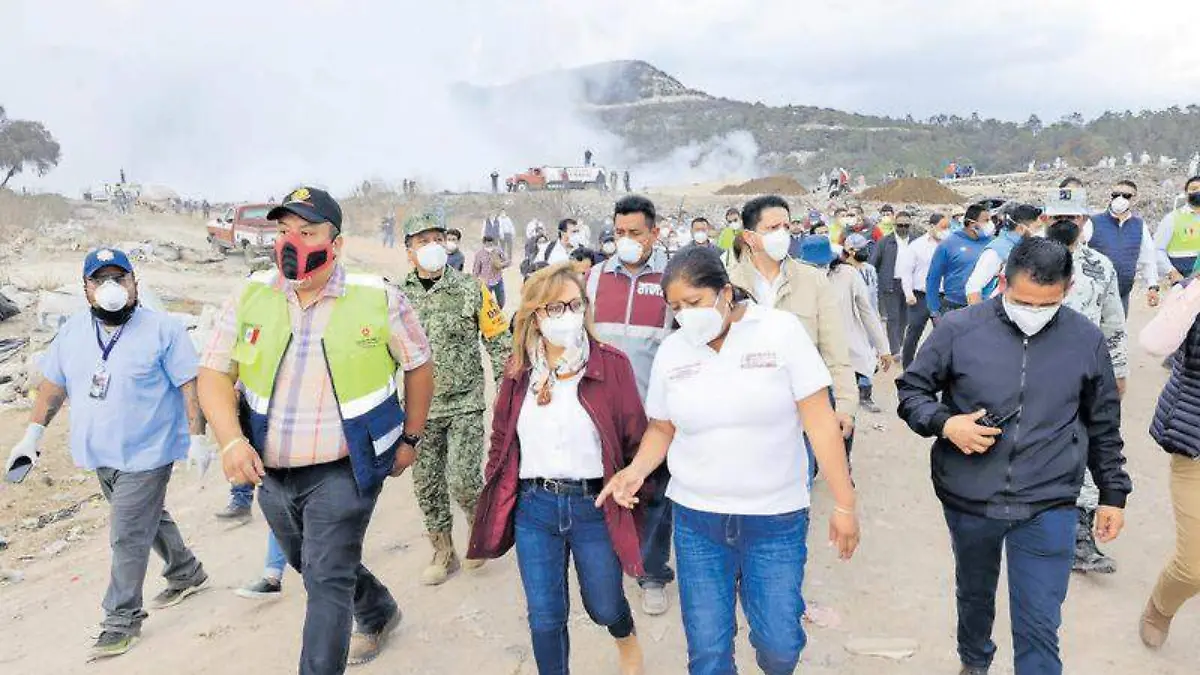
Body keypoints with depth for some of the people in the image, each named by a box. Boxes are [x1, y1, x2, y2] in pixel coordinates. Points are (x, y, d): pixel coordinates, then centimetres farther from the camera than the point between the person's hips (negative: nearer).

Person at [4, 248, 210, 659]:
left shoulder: (162, 329, -12)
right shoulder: (72, 332, 6)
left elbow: (190, 385, -13)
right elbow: (53, 385, 13)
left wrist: (196, 438, -16)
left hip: (146, 453, -7)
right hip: (100, 455, 7)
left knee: (128, 537, -4)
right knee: (148, 519, 21)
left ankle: (122, 621, 10)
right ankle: (187, 574, 41)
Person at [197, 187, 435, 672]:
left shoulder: (378, 299, -12)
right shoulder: (250, 296, -4)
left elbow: (419, 365, 0)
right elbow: (215, 374, -3)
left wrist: (410, 439, 4)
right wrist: (232, 440, -19)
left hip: (343, 470, -5)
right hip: (271, 473, 6)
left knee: (326, 579, -9)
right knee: (312, 567, 24)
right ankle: (378, 614, 52)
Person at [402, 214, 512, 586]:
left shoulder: (471, 289, -5)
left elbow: (498, 340, 0)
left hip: (465, 404, -3)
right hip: (420, 408, 3)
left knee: (463, 481, -9)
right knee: (427, 486, 10)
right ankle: (443, 554, 28)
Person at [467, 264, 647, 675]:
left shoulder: (612, 365, -7)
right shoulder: (518, 370, 2)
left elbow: (635, 438, -3)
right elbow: (501, 439, 10)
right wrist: (494, 498, 7)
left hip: (595, 506, -1)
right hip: (533, 507, 2)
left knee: (604, 608, 16)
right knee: (545, 618, 9)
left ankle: (627, 638, 52)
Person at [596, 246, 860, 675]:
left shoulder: (780, 330, -9)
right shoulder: (671, 351, 2)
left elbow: (819, 419, -9)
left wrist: (844, 504, -9)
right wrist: (635, 471, -8)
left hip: (777, 519, -2)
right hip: (697, 518, 2)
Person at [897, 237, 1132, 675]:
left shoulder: (1087, 340, -3)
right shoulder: (959, 329, -10)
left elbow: (1103, 426, 9)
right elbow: (911, 390, 1)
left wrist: (1113, 493, 12)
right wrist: (945, 423, -18)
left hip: (1048, 508, -1)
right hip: (968, 499, 1)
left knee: (1039, 626, 0)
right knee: (974, 595, 24)